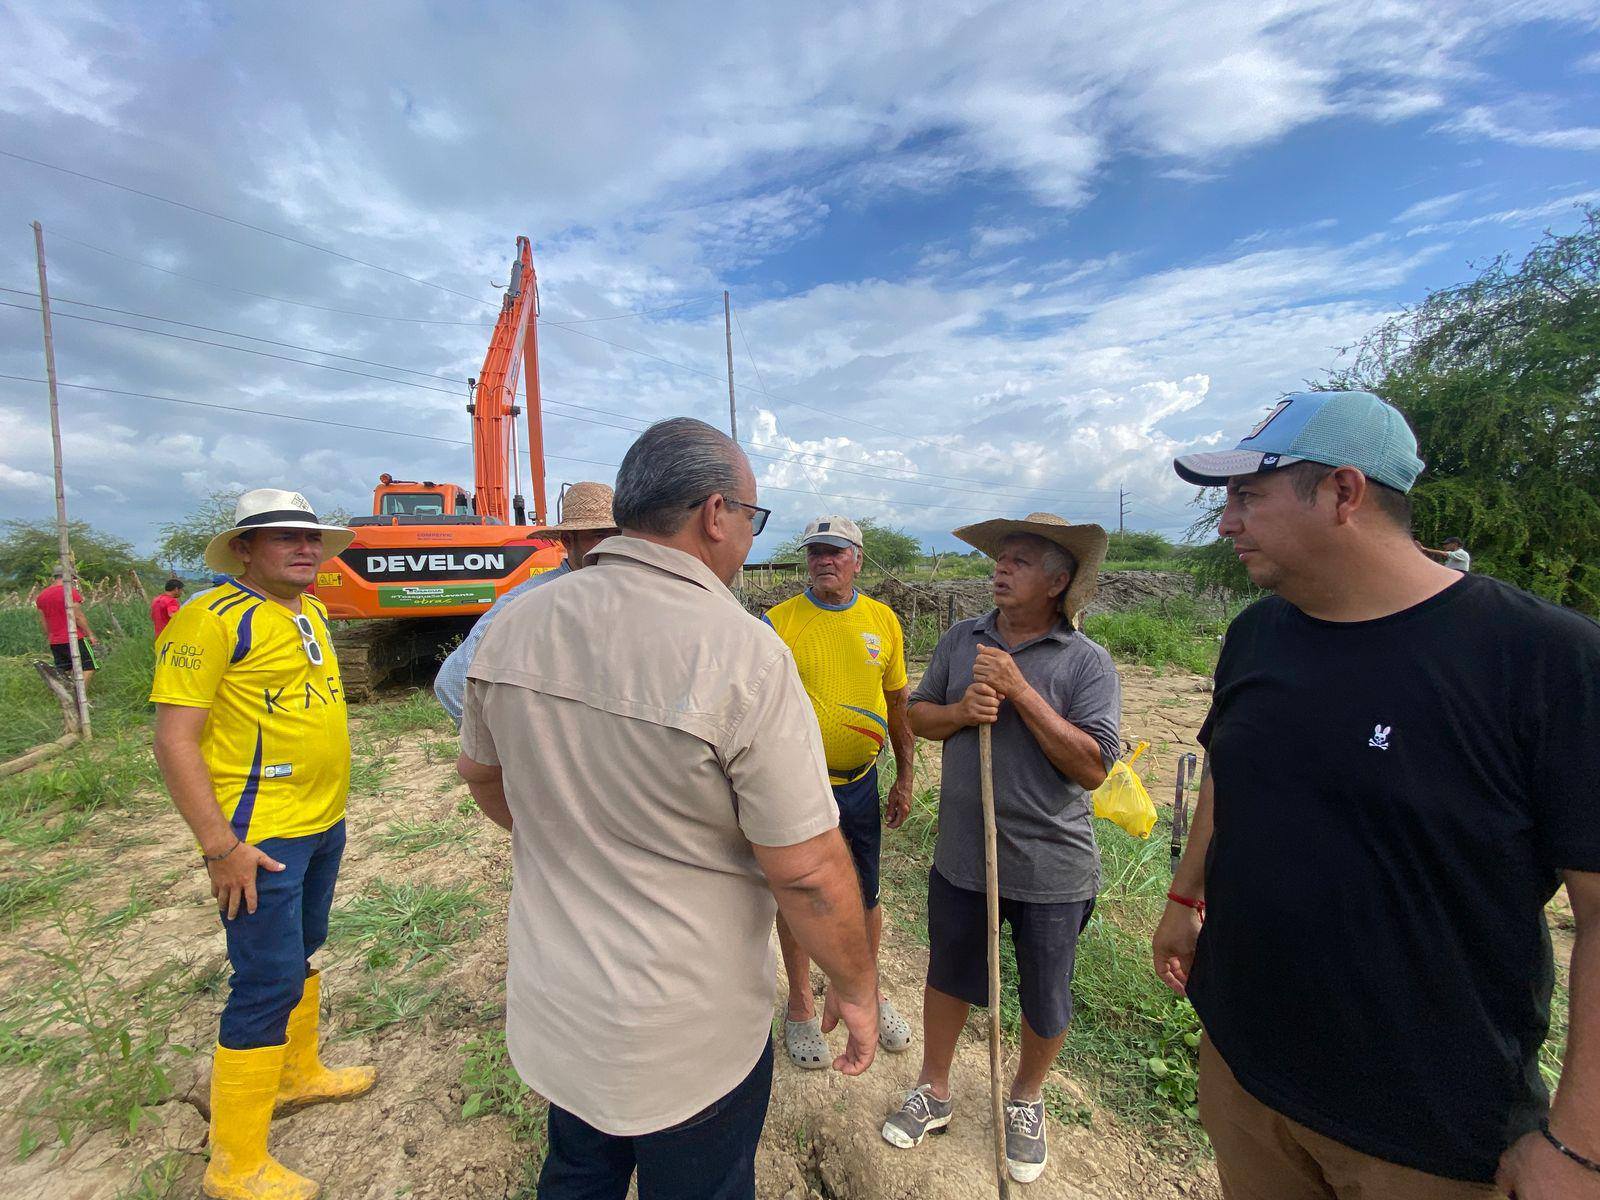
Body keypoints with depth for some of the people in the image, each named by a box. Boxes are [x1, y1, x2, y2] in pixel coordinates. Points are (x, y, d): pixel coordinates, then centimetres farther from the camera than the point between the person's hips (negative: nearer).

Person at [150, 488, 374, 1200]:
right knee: (269, 984, 1)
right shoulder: (213, 618, -16)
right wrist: (220, 846, -20)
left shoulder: (311, 613, 9)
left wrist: (328, 807, 18)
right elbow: (173, 739, -18)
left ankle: (298, 1074, 45)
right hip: (260, 835, -8)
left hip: (323, 825, 8)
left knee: (302, 953, 23)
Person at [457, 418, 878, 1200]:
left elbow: (481, 773, 7)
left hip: (550, 1006, 5)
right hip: (687, 1034, -4)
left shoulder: (516, 625, -8)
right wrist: (856, 986, -6)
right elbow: (808, 871, -24)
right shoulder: (743, 654, -28)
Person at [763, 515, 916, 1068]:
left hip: (860, 782, 3)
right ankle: (800, 1006, 39)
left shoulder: (883, 620, 0)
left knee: (866, 896, 18)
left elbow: (898, 703, 8)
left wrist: (904, 778, 10)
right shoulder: (778, 622, -11)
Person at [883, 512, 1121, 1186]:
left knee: (1045, 998, 19)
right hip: (961, 854, 3)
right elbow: (918, 714, 5)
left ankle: (1026, 1099, 50)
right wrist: (960, 712, -16)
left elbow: (1092, 767, -20)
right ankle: (934, 1092, 47)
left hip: (1050, 869, -2)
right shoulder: (960, 641, -1)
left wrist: (1021, 691, -24)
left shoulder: (1087, 663, -13)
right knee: (948, 975, 22)